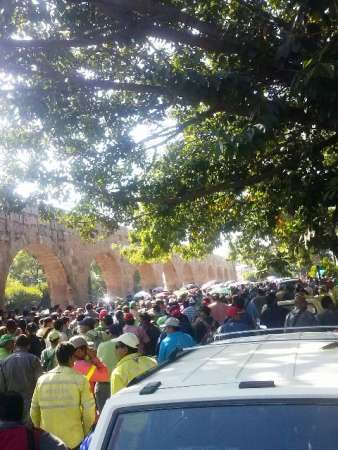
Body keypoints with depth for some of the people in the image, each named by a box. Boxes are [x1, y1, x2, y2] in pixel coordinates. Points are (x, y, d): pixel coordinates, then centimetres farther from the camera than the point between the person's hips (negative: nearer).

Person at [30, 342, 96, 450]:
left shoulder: (42, 380, 0)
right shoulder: (80, 379, -9)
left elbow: (34, 411, 5)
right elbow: (89, 410, -10)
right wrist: (85, 432, 6)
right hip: (74, 440, -3)